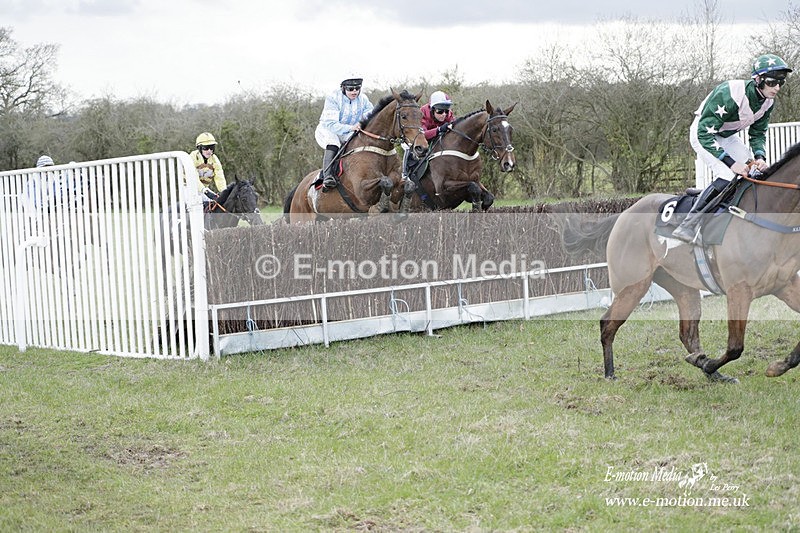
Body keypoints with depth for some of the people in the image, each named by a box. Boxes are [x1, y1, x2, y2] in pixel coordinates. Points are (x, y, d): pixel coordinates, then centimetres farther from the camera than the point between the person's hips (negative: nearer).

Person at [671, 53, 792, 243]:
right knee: (727, 177, -25)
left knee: (757, 170, 0)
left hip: (727, 137, 8)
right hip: (703, 135, -8)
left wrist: (760, 156, -18)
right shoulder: (730, 94, -36)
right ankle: (687, 225, -24)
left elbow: (758, 133, 4)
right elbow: (705, 133, -35)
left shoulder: (768, 101, -11)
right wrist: (731, 163, -39)